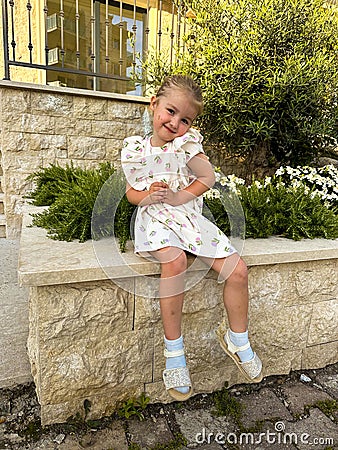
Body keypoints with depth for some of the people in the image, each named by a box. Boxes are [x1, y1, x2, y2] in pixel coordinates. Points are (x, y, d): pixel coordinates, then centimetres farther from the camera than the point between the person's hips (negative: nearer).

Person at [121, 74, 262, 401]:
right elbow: (131, 192, 9)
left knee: (237, 269, -10)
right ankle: (173, 353, -17)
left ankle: (237, 340, 16)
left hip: (190, 217, 3)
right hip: (154, 219, -2)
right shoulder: (134, 149, 5)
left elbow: (208, 178, -4)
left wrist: (177, 197, -17)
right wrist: (146, 197, -14)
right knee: (174, 261, -36)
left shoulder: (187, 142, 5)